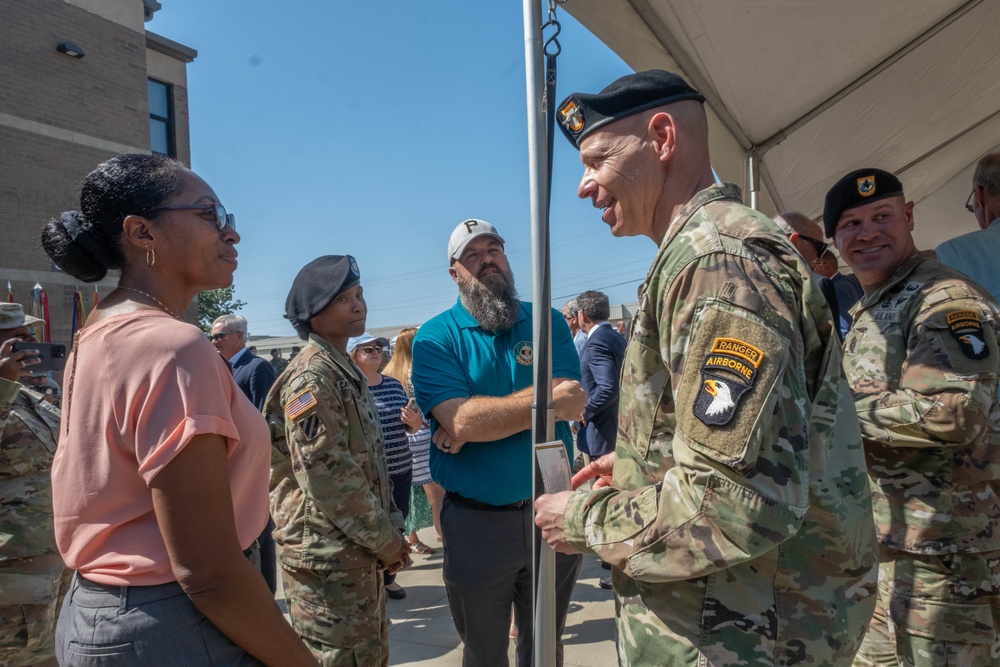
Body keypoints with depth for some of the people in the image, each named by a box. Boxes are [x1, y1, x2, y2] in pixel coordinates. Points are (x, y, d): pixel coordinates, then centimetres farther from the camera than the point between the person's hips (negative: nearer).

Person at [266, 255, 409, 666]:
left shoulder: (346, 371, 13)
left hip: (358, 551, 9)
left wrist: (387, 531, 12)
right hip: (326, 554, -9)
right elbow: (326, 474, -24)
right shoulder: (311, 376, -18)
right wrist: (385, 539, -14)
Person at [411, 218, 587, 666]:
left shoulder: (547, 322, 1)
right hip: (476, 523, -2)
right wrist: (548, 401, -20)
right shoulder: (435, 338, -6)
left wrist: (480, 418, -21)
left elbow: (568, 403, -14)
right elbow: (459, 420, -21)